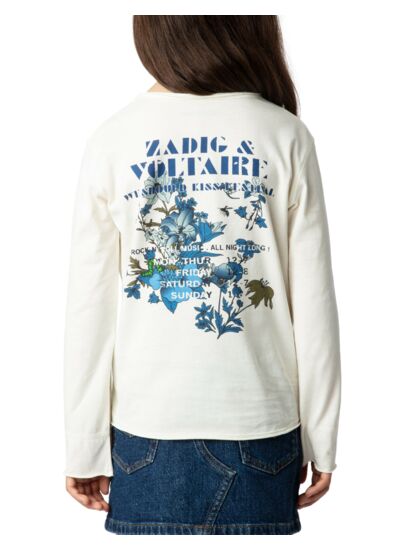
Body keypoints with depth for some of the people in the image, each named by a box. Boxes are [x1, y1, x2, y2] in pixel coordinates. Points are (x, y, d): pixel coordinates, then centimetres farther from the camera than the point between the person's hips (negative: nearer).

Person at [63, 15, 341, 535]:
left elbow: (90, 310, -5)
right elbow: (314, 304, -6)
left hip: (147, 433, 1)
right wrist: (322, 438, 6)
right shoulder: (286, 136, -7)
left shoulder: (111, 139, -6)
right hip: (260, 430, 0)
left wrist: (85, 447, 5)